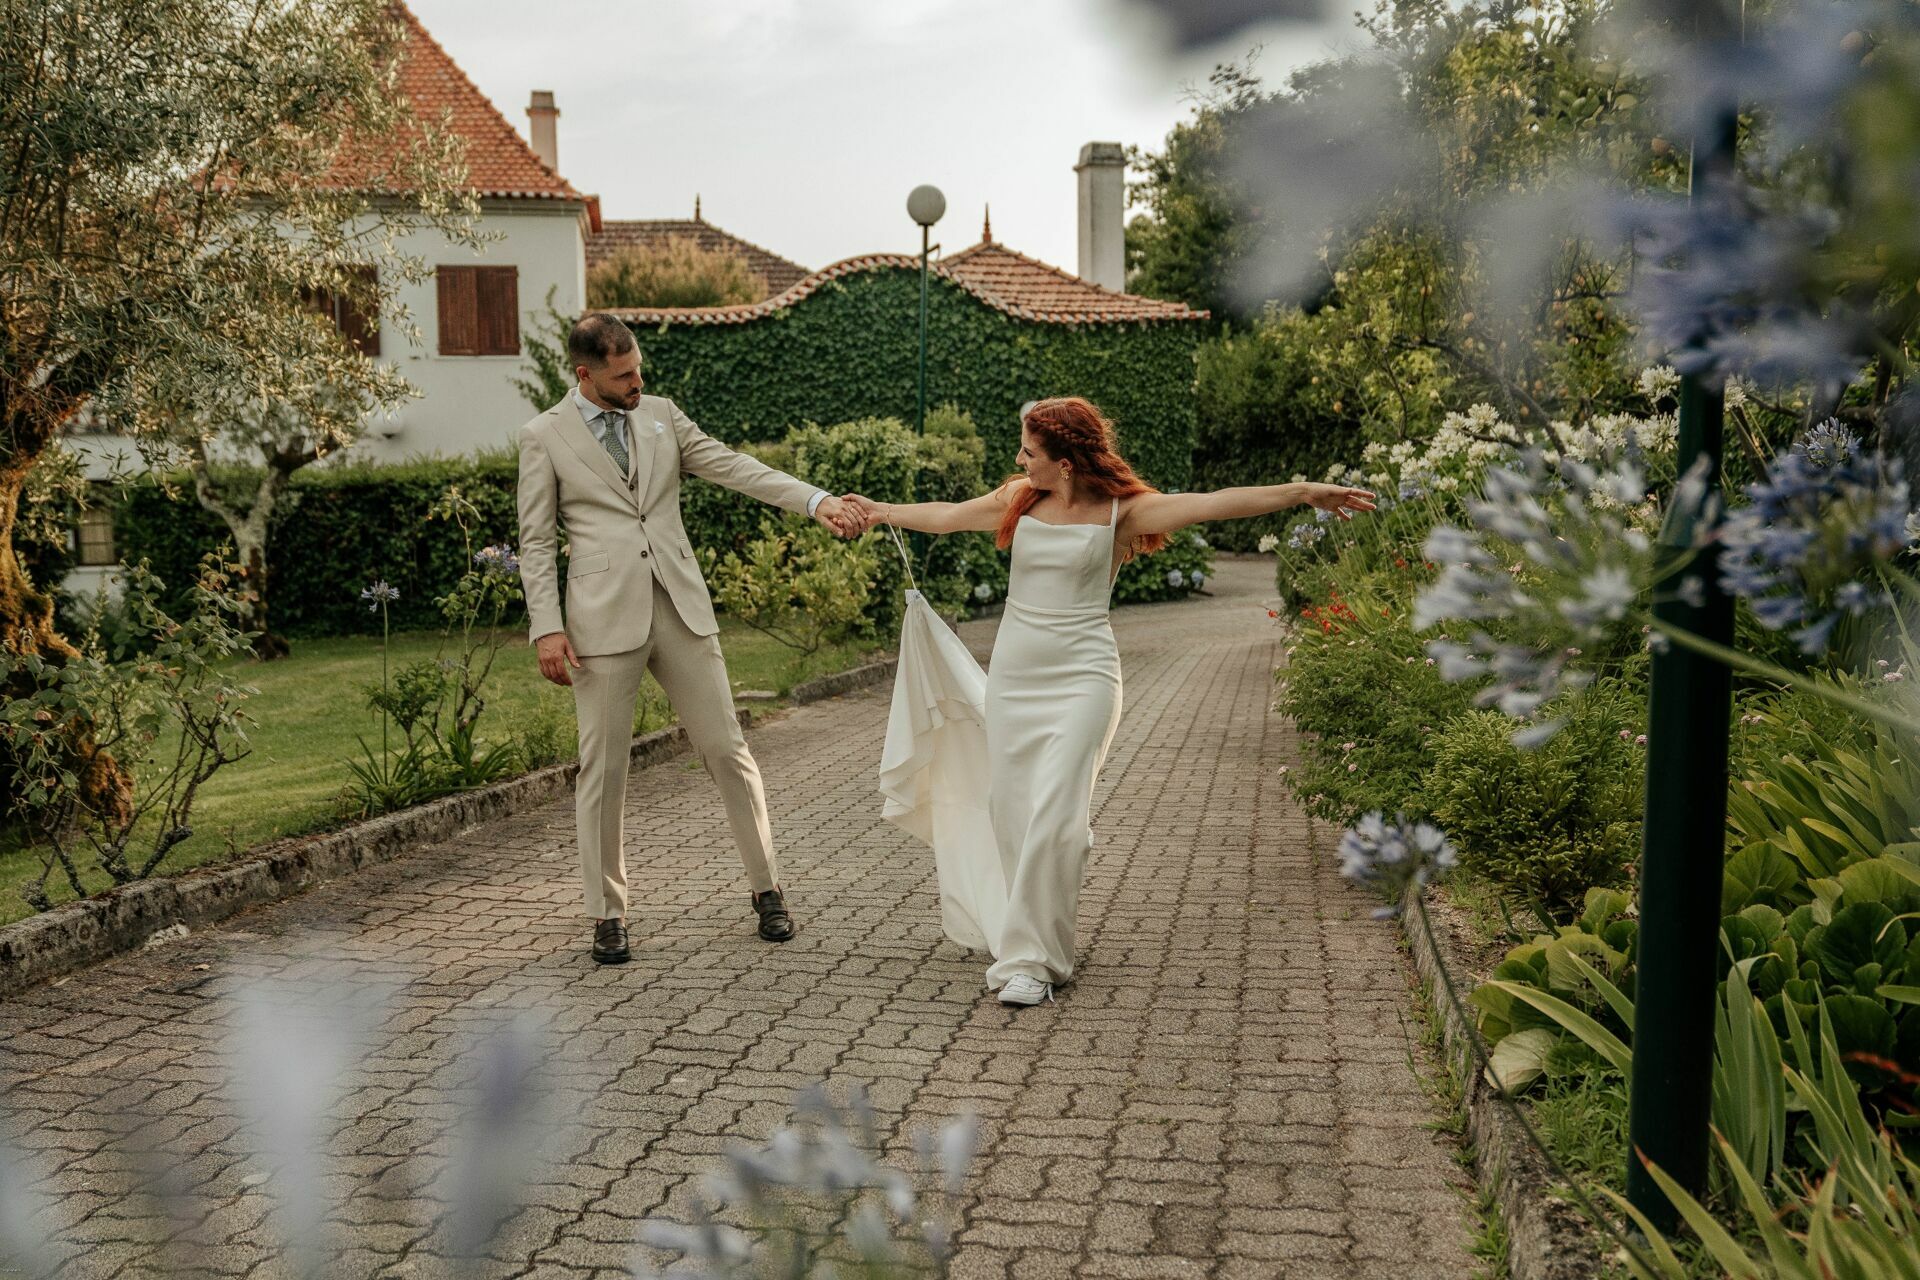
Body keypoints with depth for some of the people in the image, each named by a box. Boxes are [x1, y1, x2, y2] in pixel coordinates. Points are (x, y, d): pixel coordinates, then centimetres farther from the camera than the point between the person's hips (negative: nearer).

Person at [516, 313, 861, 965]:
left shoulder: (660, 414, 11)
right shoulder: (544, 437, 2)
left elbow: (733, 467, 5)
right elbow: (536, 543, 2)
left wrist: (817, 500, -7)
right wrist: (547, 628, -8)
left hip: (681, 609, 3)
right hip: (605, 618, -3)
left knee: (728, 750, 5)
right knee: (603, 770, 3)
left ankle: (766, 888, 18)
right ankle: (607, 914, 18)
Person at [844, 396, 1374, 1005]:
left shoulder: (1120, 510, -6)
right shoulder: (1018, 499, 7)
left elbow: (1213, 503, -14)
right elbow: (947, 515, 21)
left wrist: (1303, 492, -21)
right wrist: (880, 511, 31)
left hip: (1081, 676, -5)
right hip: (1013, 673, 5)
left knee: (1053, 816, -13)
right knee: (1009, 811, 4)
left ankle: (1030, 960, -4)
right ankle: (1036, 940, 18)